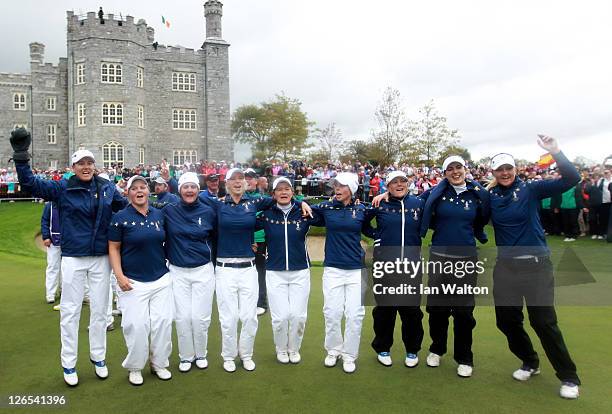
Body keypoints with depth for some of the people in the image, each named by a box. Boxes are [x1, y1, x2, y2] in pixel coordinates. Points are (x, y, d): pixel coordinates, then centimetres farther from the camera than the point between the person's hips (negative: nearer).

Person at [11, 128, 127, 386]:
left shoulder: (107, 188, 3)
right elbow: (30, 184, -11)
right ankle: (68, 364, 23)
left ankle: (98, 357, 30)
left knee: (99, 309, 12)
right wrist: (21, 156, -21)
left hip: (101, 258, 2)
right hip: (73, 258, -2)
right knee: (70, 311, 7)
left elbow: (126, 207, 16)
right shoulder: (62, 188, -3)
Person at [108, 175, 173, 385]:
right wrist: (119, 276, -11)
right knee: (136, 325, -1)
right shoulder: (120, 217, -5)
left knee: (163, 321, 6)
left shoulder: (159, 215, 6)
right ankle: (135, 368, 23)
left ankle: (159, 364, 26)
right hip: (133, 282, -3)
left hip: (162, 279, 4)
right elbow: (114, 248, -3)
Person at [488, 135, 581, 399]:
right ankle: (530, 363, 35)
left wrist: (555, 152, -24)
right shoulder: (490, 197, 4)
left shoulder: (531, 190, -5)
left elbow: (571, 179, -13)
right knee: (506, 320, 10)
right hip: (505, 266, 4)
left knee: (544, 322, -3)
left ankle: (569, 377, 18)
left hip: (536, 264, -3)